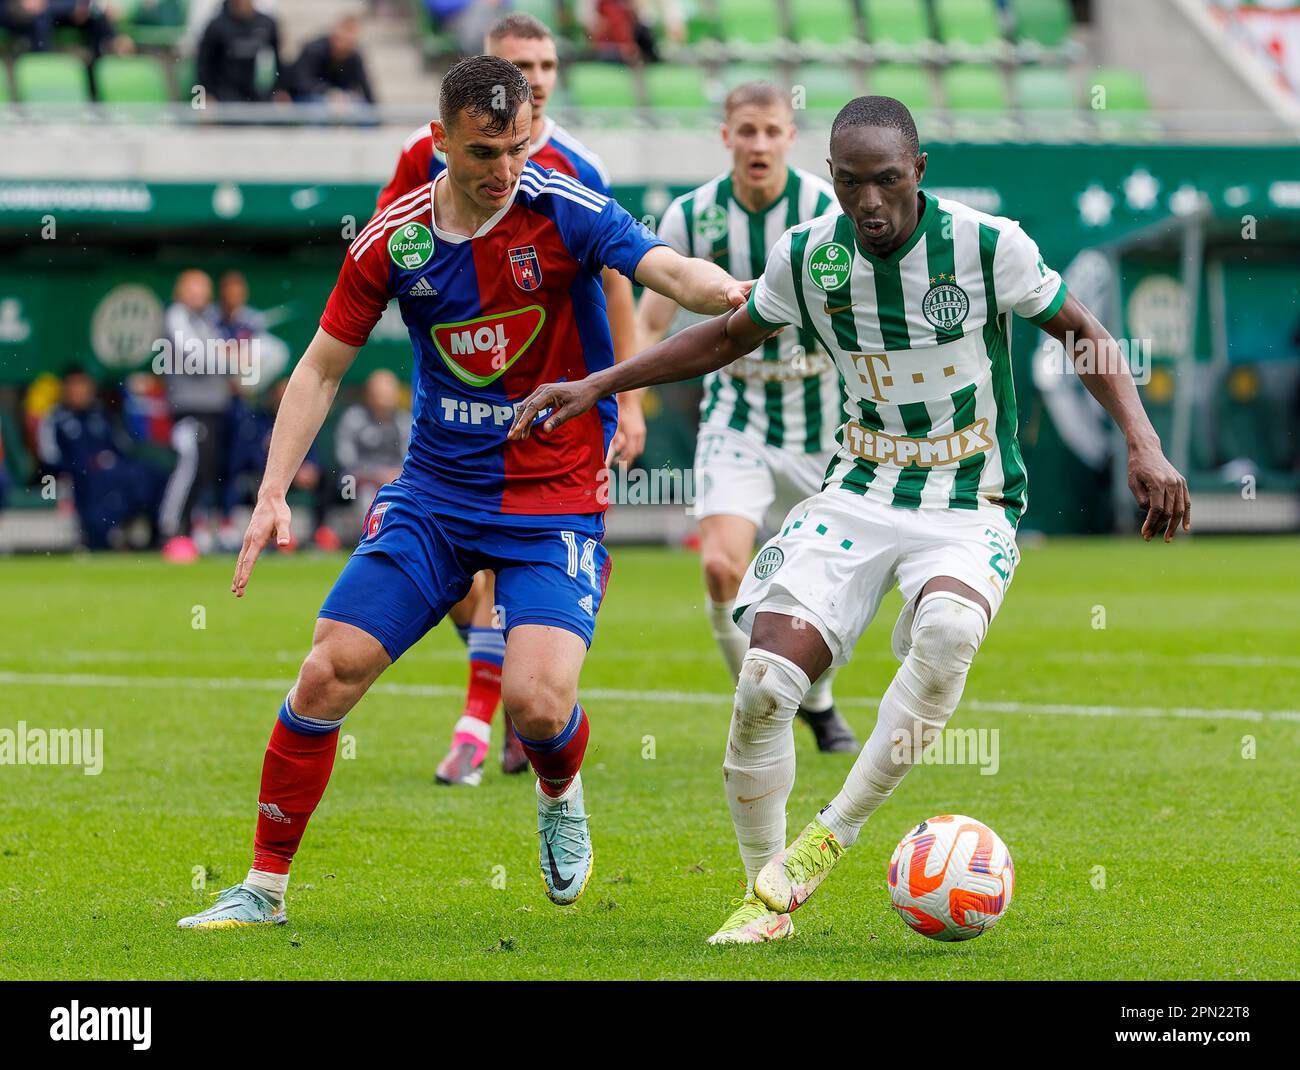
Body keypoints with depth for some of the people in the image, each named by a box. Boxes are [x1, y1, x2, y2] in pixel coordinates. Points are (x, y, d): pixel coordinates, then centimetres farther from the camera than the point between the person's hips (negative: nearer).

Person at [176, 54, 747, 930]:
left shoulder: (565, 212, -12)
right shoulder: (394, 238, -3)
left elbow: (667, 270, -28)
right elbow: (323, 368, 7)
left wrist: (733, 293, -51)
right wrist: (273, 494, -2)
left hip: (557, 502, -3)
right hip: (435, 494, 3)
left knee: (539, 701, -20)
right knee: (328, 674, -7)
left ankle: (561, 799, 18)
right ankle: (264, 889, 9)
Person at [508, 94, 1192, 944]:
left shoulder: (989, 245, -13)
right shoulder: (808, 255, -4)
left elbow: (1084, 334, 0)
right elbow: (727, 338, 15)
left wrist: (1144, 445, -13)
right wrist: (596, 388, 11)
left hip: (972, 508, -3)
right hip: (860, 493, 3)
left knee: (948, 627, -37)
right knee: (766, 680, -18)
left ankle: (829, 841, -21)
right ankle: (767, 896, 4)